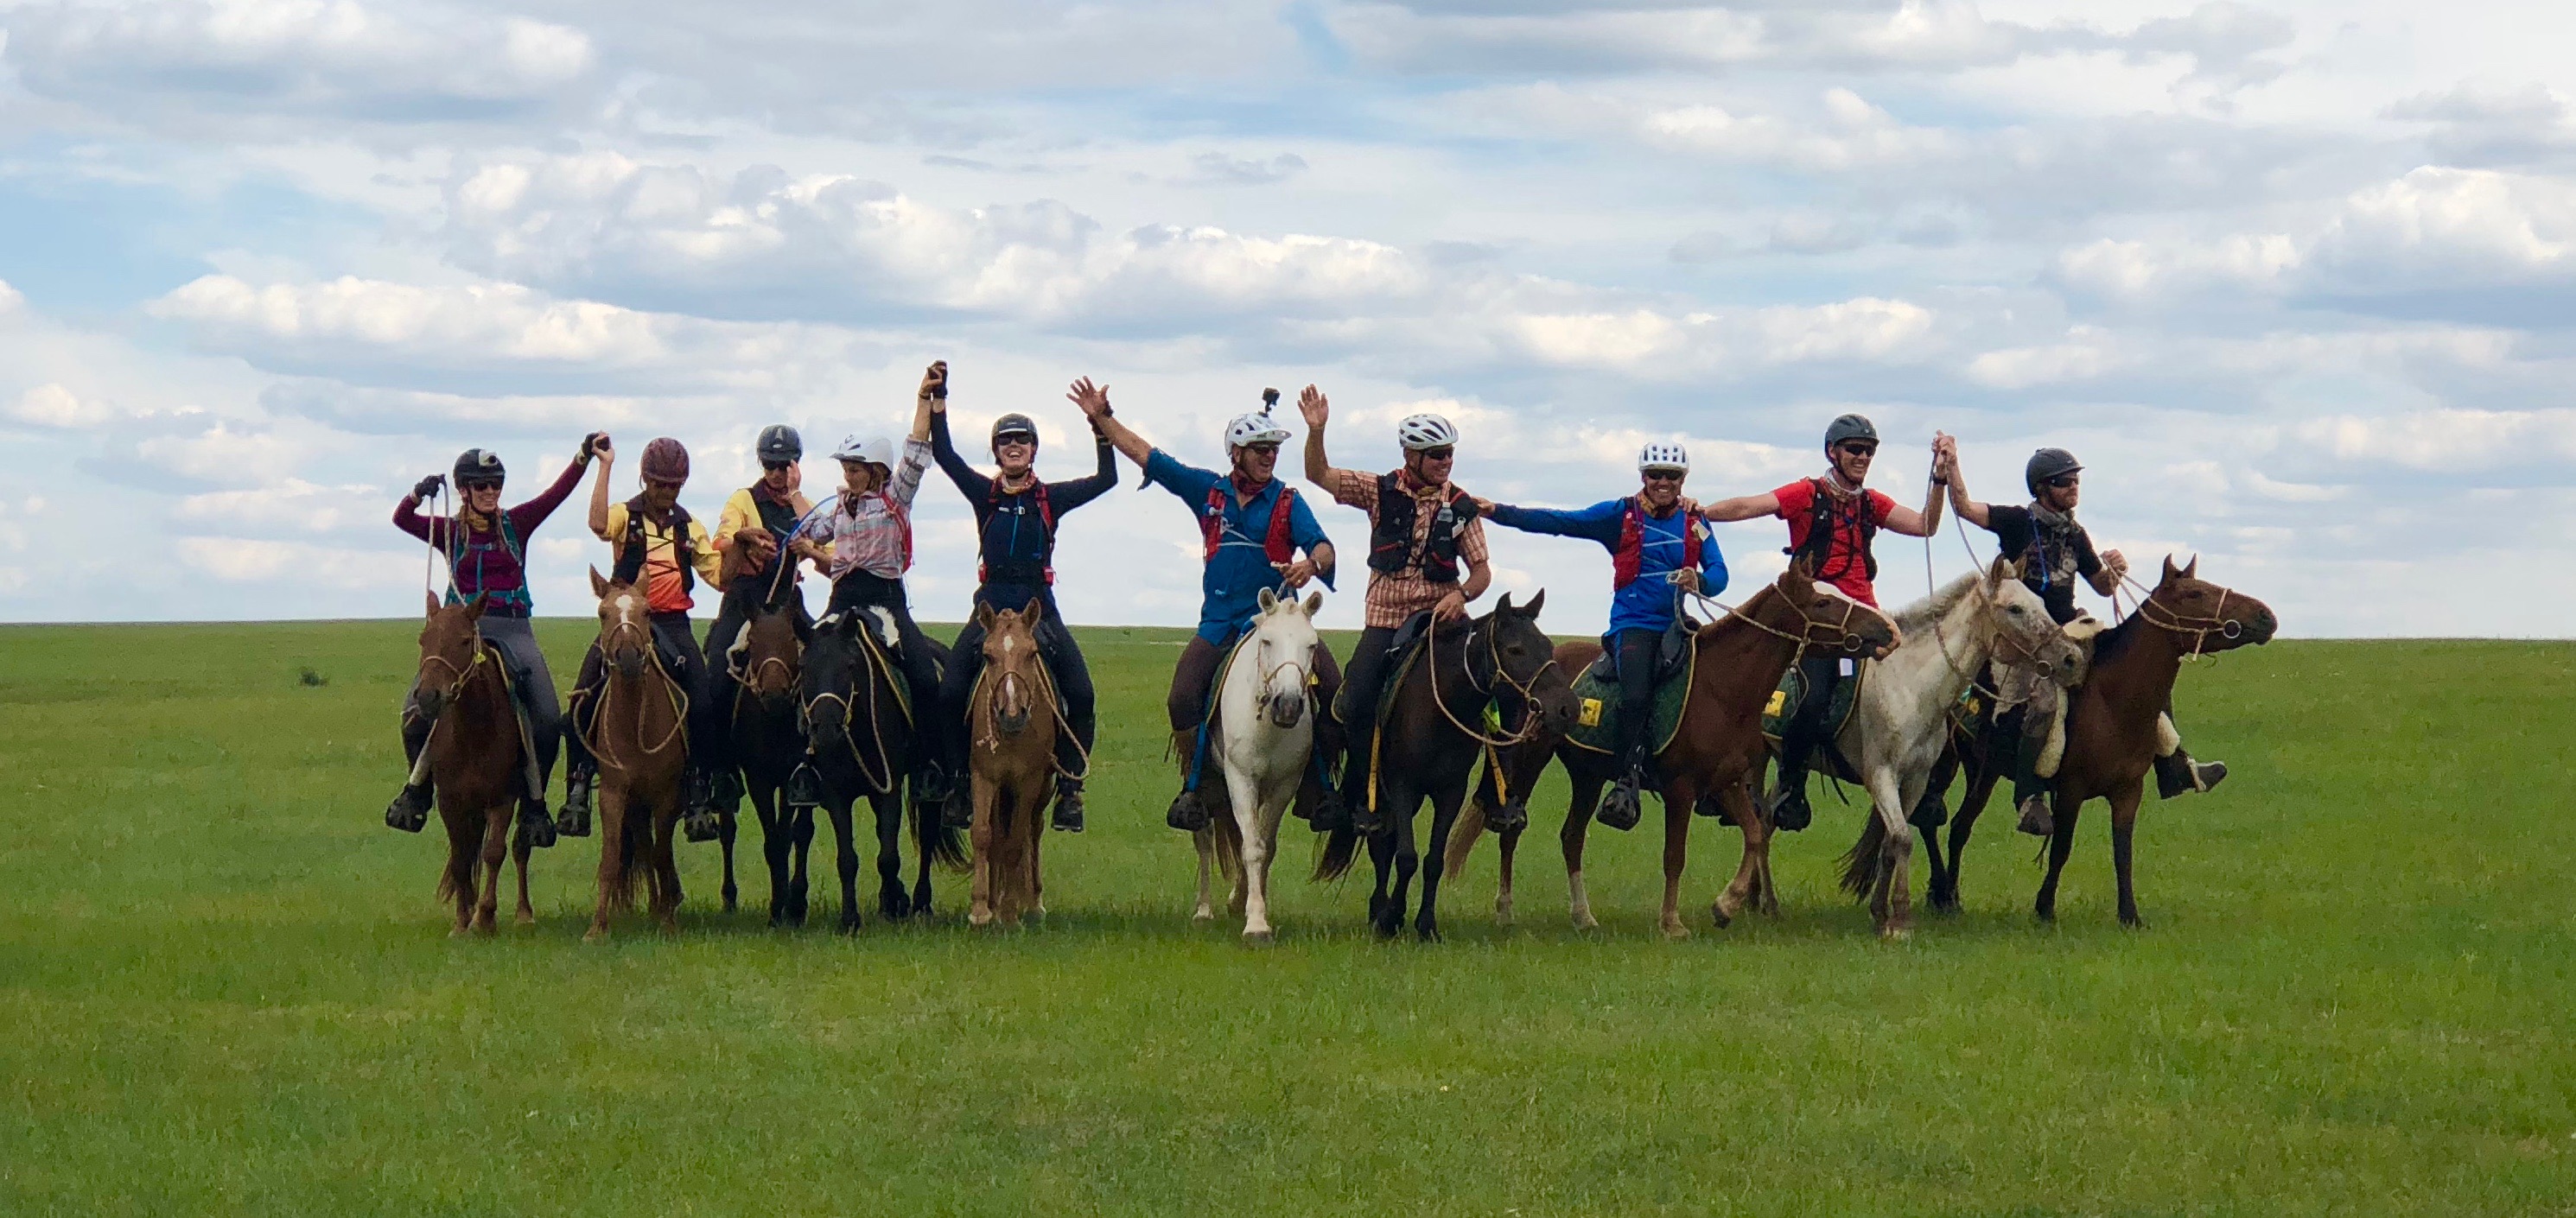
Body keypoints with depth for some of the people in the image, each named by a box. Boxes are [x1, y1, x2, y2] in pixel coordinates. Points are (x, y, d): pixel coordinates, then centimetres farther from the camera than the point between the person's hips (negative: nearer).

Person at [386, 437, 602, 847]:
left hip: (512, 628, 0)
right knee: (416, 710, -18)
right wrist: (419, 494, -24)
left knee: (547, 717, -16)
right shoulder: (449, 532, 9)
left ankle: (533, 805, -1)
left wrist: (584, 456, -14)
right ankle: (418, 788, 4)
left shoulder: (516, 524, 10)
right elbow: (402, 519, -4)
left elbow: (557, 493, 0)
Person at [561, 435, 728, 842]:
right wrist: (605, 467, -21)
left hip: (673, 623, 2)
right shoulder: (626, 517, 3)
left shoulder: (690, 528, 14)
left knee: (704, 705, -15)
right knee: (585, 698, -18)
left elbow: (720, 577, 12)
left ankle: (699, 795, -7)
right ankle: (580, 782, -8)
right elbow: (598, 523, -22)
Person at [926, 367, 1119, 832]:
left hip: (1039, 607, 0)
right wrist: (937, 402, -8)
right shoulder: (984, 494, 9)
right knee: (950, 692, -17)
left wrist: (1102, 424, -8)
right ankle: (960, 782, -6)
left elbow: (1106, 479, 0)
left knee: (1080, 694, -18)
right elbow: (944, 455, -1)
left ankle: (1069, 786, -11)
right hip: (991, 605, 0)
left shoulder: (1051, 498, 9)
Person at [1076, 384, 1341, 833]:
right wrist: (1102, 419, 10)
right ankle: (1192, 787, 3)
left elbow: (1322, 546, -10)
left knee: (1335, 690, -20)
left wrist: (1312, 564, -34)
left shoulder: (1288, 502, 4)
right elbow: (1145, 455, 14)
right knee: (1181, 700, -17)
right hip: (1219, 623, 2)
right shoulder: (1209, 490, 10)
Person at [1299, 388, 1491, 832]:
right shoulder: (1381, 491, 2)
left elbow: (1481, 571, 4)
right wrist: (1316, 431, -15)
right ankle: (1360, 799, 4)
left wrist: (1461, 595, -17)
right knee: (1355, 705, -12)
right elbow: (1320, 475, 1)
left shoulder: (1461, 507, 1)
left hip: (1439, 614, 0)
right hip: (1384, 619, 0)